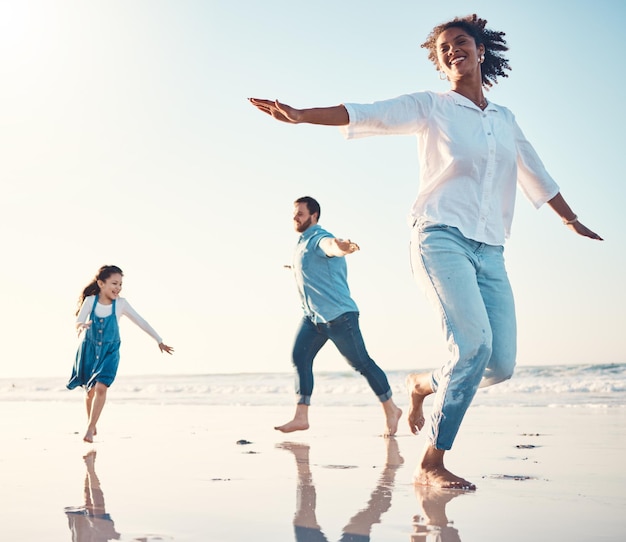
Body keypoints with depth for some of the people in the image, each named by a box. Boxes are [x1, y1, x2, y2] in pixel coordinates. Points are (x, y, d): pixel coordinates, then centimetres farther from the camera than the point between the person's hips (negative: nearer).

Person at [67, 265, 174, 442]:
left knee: (101, 388, -18)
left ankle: (90, 430, -12)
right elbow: (78, 322, -16)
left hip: (109, 352, -1)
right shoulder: (90, 301, -12)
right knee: (90, 390, 12)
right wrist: (82, 326, -41)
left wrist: (159, 341, -4)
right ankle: (90, 422, 37)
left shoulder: (121, 304, -11)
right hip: (89, 349, 1)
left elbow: (141, 322, -6)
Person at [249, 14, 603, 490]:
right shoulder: (431, 106, 7)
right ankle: (431, 464, -13)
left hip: (490, 251, 5)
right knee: (475, 344, -23)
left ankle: (424, 384, 26)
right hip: (442, 237, -5)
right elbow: (366, 115, -4)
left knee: (501, 365, -4)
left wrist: (572, 221, 43)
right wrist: (301, 115, -17)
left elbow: (537, 175, 33)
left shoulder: (505, 119, 21)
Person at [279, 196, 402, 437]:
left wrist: (341, 247, -63)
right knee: (300, 357, -5)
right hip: (312, 317, 9)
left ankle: (391, 410, 9)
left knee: (361, 362, -4)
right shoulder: (303, 243, 16)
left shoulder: (318, 239, -15)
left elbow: (330, 245, -42)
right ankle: (301, 417, -5)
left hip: (338, 314, -9)